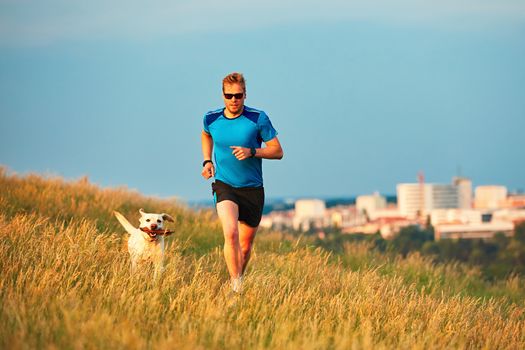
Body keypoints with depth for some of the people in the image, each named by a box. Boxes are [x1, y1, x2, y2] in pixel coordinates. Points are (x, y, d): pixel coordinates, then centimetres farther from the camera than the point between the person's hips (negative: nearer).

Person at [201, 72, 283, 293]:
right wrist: (207, 161, 11)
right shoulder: (211, 118, -2)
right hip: (224, 185, -1)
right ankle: (235, 288, -24)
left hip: (252, 189, 1)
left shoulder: (258, 118, -9)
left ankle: (238, 279, 36)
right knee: (230, 233, -26)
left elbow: (277, 151, -5)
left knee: (245, 246, 9)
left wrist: (252, 152, -20)